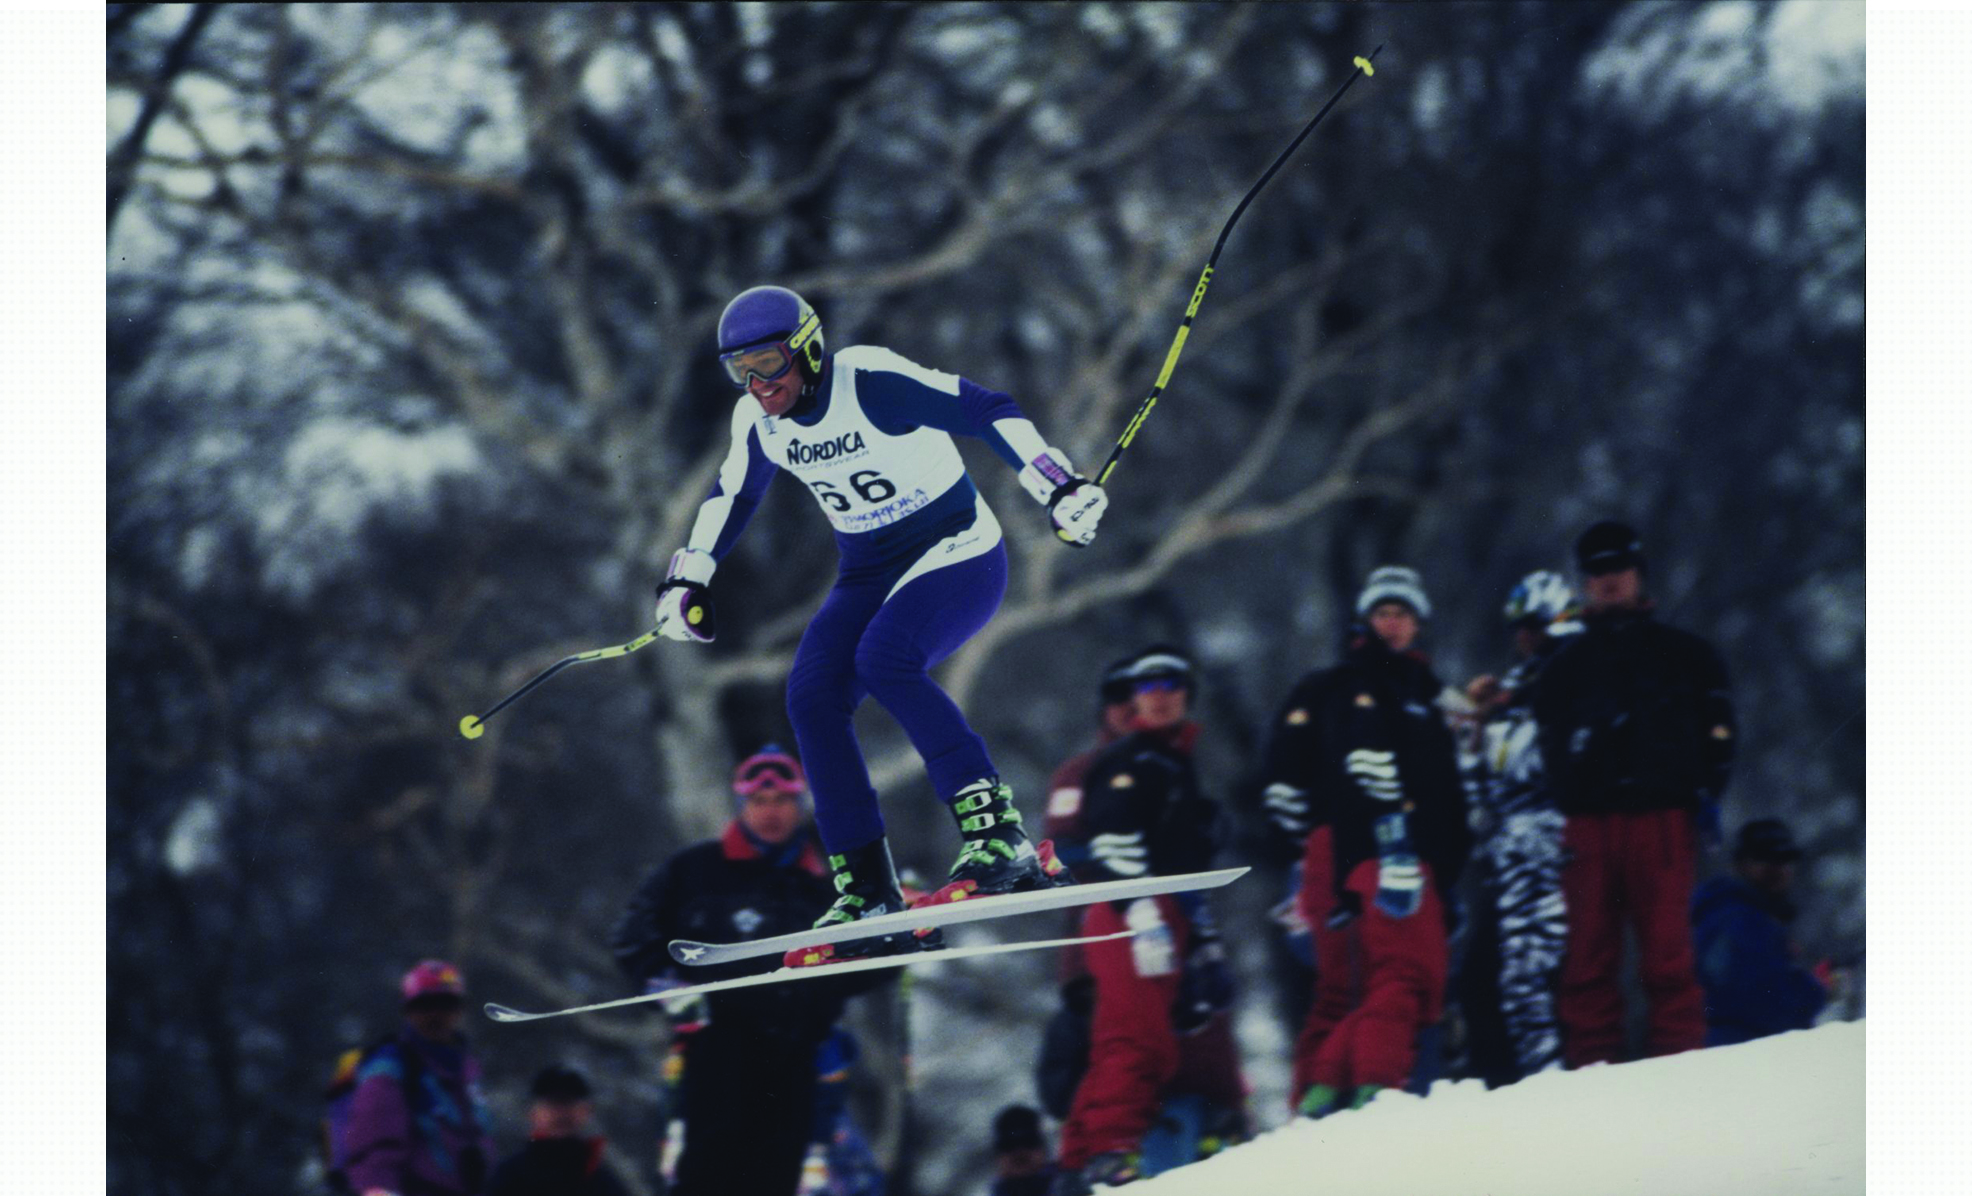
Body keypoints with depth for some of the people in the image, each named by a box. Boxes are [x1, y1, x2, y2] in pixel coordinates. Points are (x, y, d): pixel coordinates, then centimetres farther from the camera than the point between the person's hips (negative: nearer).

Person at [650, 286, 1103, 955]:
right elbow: (732, 497, 20)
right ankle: (868, 894, -12)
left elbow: (989, 412, -21)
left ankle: (997, 832, -31)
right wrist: (687, 580, 16)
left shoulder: (872, 383, -21)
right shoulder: (758, 422, 0)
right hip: (870, 574, 7)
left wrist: (1061, 488, -27)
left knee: (884, 657, -33)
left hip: (958, 553, -7)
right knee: (812, 696, -14)